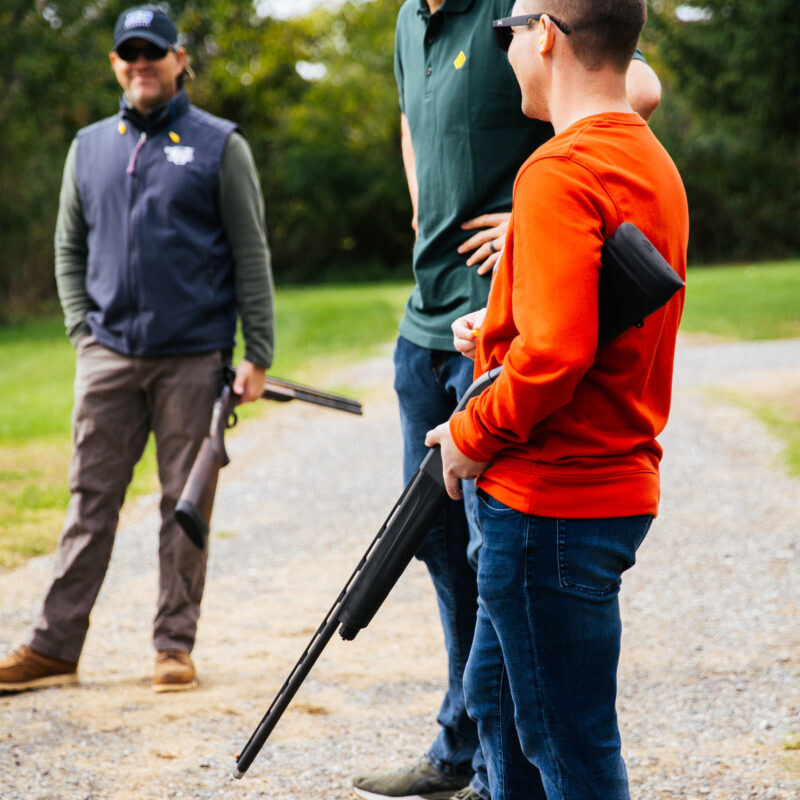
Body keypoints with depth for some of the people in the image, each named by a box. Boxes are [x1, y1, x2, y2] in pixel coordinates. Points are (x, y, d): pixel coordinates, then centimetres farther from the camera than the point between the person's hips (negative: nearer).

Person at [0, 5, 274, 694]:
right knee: (90, 501, 3)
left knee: (185, 505, 2)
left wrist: (258, 353, -4)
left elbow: (251, 255, 2)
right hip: (109, 355, 3)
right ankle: (55, 646, 4)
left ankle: (175, 644, 11)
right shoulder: (89, 148, 13)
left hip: (193, 358, -3)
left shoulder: (218, 146, 3)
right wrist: (83, 329, 6)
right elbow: (70, 249, 19)